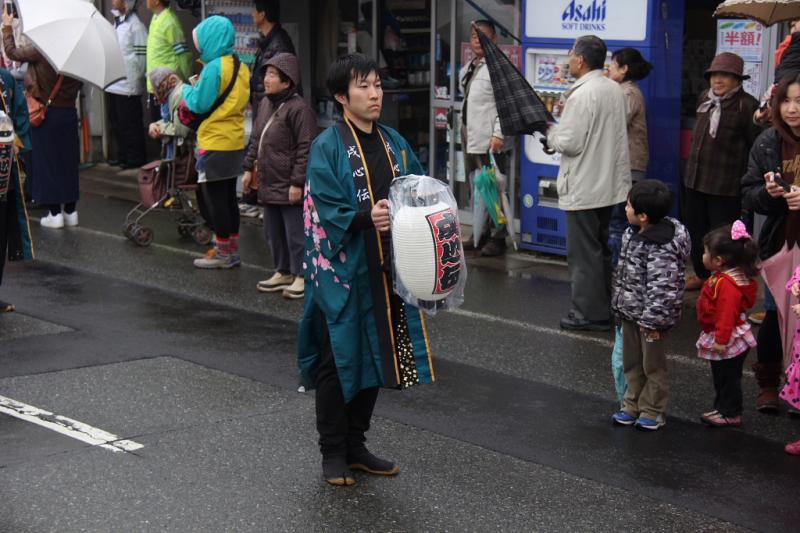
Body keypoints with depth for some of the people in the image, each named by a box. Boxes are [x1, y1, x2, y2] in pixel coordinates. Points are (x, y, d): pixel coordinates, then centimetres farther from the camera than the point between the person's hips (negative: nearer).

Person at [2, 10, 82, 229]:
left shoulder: (40, 51, -16)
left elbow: (12, 51, -3)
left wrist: (7, 27, 8)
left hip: (46, 113, -5)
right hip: (68, 113, 5)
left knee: (46, 162, 4)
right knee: (68, 161, 12)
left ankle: (54, 213, 4)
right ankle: (70, 211, 16)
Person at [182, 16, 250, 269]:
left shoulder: (214, 67, -17)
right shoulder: (240, 66, 7)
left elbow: (198, 104, -16)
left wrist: (186, 89, 3)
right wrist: (198, 86, 11)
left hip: (215, 144, -8)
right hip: (235, 142, 8)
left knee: (214, 198, 2)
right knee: (229, 196, 16)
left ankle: (223, 253, 8)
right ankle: (232, 249, 22)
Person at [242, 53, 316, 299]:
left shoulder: (299, 109, -15)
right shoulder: (265, 104, 12)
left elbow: (305, 149, -17)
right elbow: (256, 139, 22)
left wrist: (297, 182, -18)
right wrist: (249, 167, 17)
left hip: (289, 188, -9)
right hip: (269, 184, 9)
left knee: (295, 233, -1)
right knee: (273, 233, 17)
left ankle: (301, 276, 8)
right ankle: (283, 272, 29)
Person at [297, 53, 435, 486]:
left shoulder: (393, 142, 10)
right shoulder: (327, 147, -9)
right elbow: (325, 210, -16)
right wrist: (365, 218, -32)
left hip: (384, 270, 7)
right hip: (342, 271, -6)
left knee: (374, 356, 13)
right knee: (340, 358, 1)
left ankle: (356, 446, 26)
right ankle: (333, 453, 14)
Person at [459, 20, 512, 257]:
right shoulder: (467, 70, 17)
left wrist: (498, 134, -21)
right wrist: (464, 130, 18)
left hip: (491, 141, -9)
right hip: (471, 139, 9)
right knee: (476, 190, 15)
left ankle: (498, 238, 3)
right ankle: (480, 234, 25)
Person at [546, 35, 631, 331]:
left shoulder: (581, 95, -20)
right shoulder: (615, 90, 7)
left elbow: (570, 143, -22)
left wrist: (551, 134, -1)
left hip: (584, 188, -9)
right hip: (610, 183, 9)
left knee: (583, 253, 0)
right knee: (600, 248, 19)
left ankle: (590, 313, 4)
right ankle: (605, 307, 26)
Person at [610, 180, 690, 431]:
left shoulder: (661, 248, -27)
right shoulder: (633, 235, 2)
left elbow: (661, 288, -26)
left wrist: (652, 320, -23)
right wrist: (620, 304, 20)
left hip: (650, 317, -9)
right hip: (630, 314, 9)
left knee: (653, 365, 9)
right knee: (631, 363, 19)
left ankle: (652, 411, 21)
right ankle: (632, 405, 32)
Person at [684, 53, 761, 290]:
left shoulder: (747, 105, -12)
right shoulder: (705, 98, 9)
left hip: (726, 186, -7)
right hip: (696, 180, 7)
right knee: (695, 229, 17)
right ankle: (702, 274, 35)